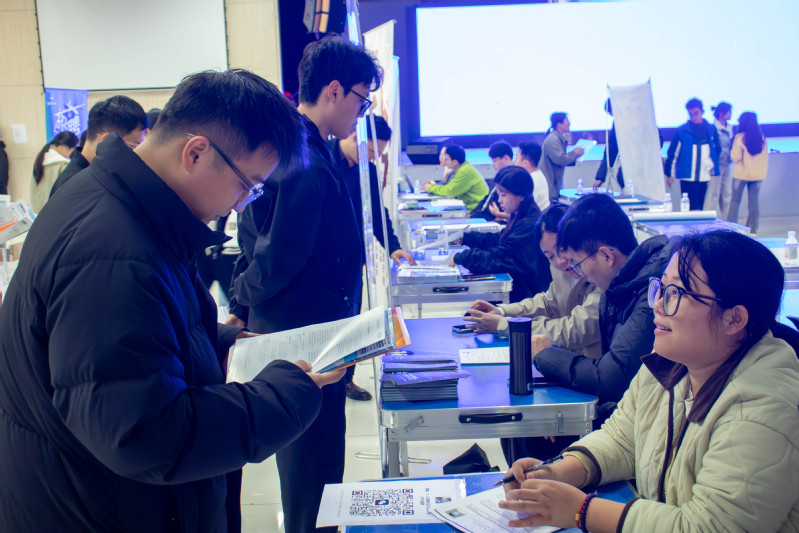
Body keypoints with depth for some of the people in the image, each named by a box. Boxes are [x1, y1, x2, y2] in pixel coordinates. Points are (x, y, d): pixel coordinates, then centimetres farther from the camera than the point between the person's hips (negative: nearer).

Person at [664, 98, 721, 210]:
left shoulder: (711, 129, 6)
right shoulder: (681, 131, -3)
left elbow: (717, 149, 18)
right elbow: (671, 153, 1)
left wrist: (714, 169, 12)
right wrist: (669, 173, 0)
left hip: (707, 178, 4)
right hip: (688, 178, -3)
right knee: (691, 210, -9)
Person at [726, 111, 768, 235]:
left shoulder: (740, 137, -12)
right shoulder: (762, 138, 3)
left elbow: (736, 157, -10)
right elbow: (765, 156, 8)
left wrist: (732, 150, 6)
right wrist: (763, 171, 16)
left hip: (742, 173, -4)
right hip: (758, 174, 4)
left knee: (735, 201, 6)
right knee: (754, 201, 7)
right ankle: (752, 230, 9)